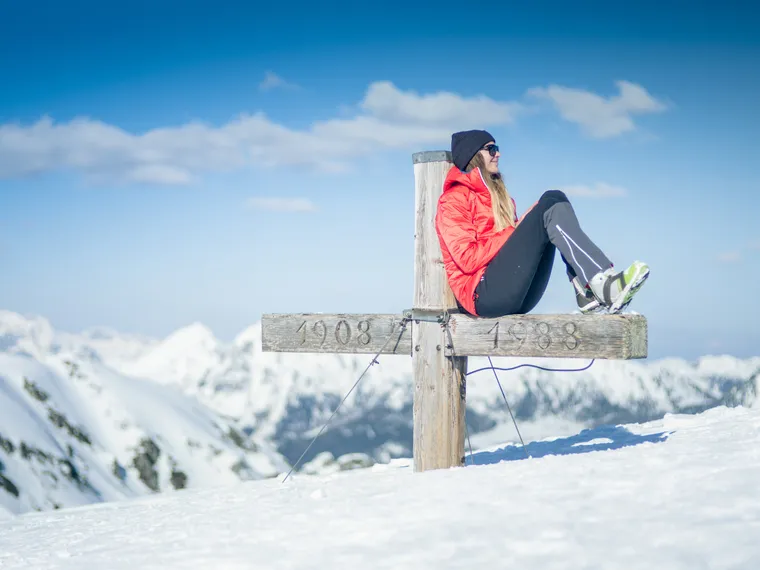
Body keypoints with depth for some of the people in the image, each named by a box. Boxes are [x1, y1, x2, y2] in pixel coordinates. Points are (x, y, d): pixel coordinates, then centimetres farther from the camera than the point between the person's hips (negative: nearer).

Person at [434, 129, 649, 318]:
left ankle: (587, 293, -22)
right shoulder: (454, 199, 3)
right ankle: (607, 286, -32)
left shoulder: (496, 196, 28)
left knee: (554, 200, -4)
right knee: (549, 207, -16)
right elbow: (467, 258, -11)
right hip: (484, 294, -7)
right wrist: (516, 230, -8)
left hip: (520, 299, 8)